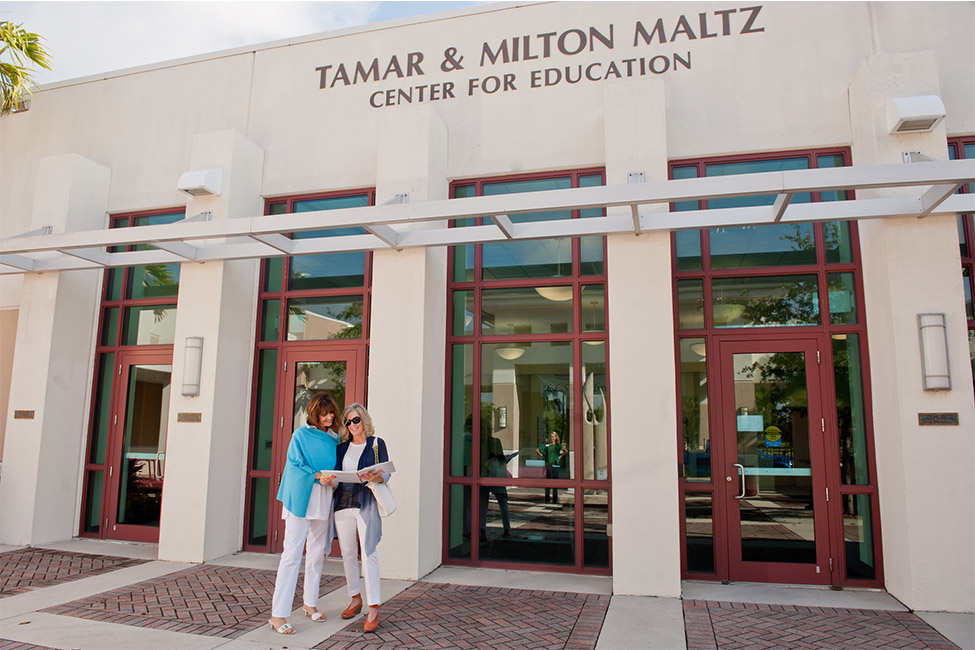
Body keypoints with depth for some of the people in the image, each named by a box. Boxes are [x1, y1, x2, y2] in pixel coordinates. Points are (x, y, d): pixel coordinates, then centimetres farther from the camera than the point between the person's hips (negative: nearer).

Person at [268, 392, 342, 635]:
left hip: (323, 500, 6)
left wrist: (333, 478, 0)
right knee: (292, 553, -8)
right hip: (300, 499, -5)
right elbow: (295, 464, -8)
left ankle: (310, 603, 27)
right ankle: (278, 614, -5)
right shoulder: (301, 435, -2)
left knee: (317, 552, 13)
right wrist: (318, 476, -19)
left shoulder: (334, 439, 13)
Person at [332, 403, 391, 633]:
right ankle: (355, 599, 26)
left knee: (368, 552, -10)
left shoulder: (377, 443, 3)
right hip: (343, 502, 5)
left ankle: (374, 609, -7)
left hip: (366, 504, -5)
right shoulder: (342, 447, 15)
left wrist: (376, 478, -24)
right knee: (347, 553, 10)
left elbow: (386, 472, -2)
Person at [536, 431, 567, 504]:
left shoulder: (558, 446, 2)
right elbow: (537, 450, 15)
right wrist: (542, 456, 7)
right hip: (548, 465, 2)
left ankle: (555, 499, 8)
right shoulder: (546, 446, 9)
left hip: (556, 465, -2)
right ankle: (547, 499, 10)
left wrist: (560, 456, -8)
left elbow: (566, 451, -13)